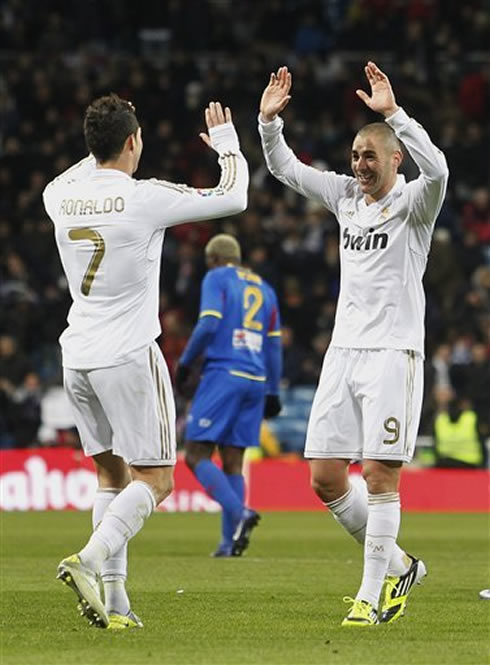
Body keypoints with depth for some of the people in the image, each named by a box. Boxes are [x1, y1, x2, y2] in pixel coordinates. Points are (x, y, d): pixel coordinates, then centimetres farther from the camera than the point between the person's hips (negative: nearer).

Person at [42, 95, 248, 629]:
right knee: (154, 479, 0)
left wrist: (101, 152, 38)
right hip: (128, 356, -6)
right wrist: (227, 143, 15)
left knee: (112, 475, 14)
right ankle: (89, 561, -22)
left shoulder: (61, 198, 2)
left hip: (77, 358, 6)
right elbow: (232, 198, -2)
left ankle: (114, 599, 6)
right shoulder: (145, 198, -13)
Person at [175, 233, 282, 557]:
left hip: (224, 375, -7)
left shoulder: (216, 279, 2)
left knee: (197, 455, -5)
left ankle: (239, 513, -24)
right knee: (232, 462, 7)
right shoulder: (264, 288, 21)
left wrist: (185, 363, -2)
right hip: (256, 381, 7)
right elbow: (274, 345, 21)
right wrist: (273, 392, 23)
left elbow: (209, 324, -12)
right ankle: (229, 542, -1)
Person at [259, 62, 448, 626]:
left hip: (393, 353, -6)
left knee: (380, 475, -9)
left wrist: (392, 112, -31)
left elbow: (436, 169, -27)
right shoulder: (345, 195, 13)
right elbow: (286, 170, 18)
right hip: (343, 350, 7)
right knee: (325, 478, 3)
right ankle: (397, 565, 19)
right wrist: (269, 121, 2)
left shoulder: (413, 204, -5)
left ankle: (373, 593, -3)